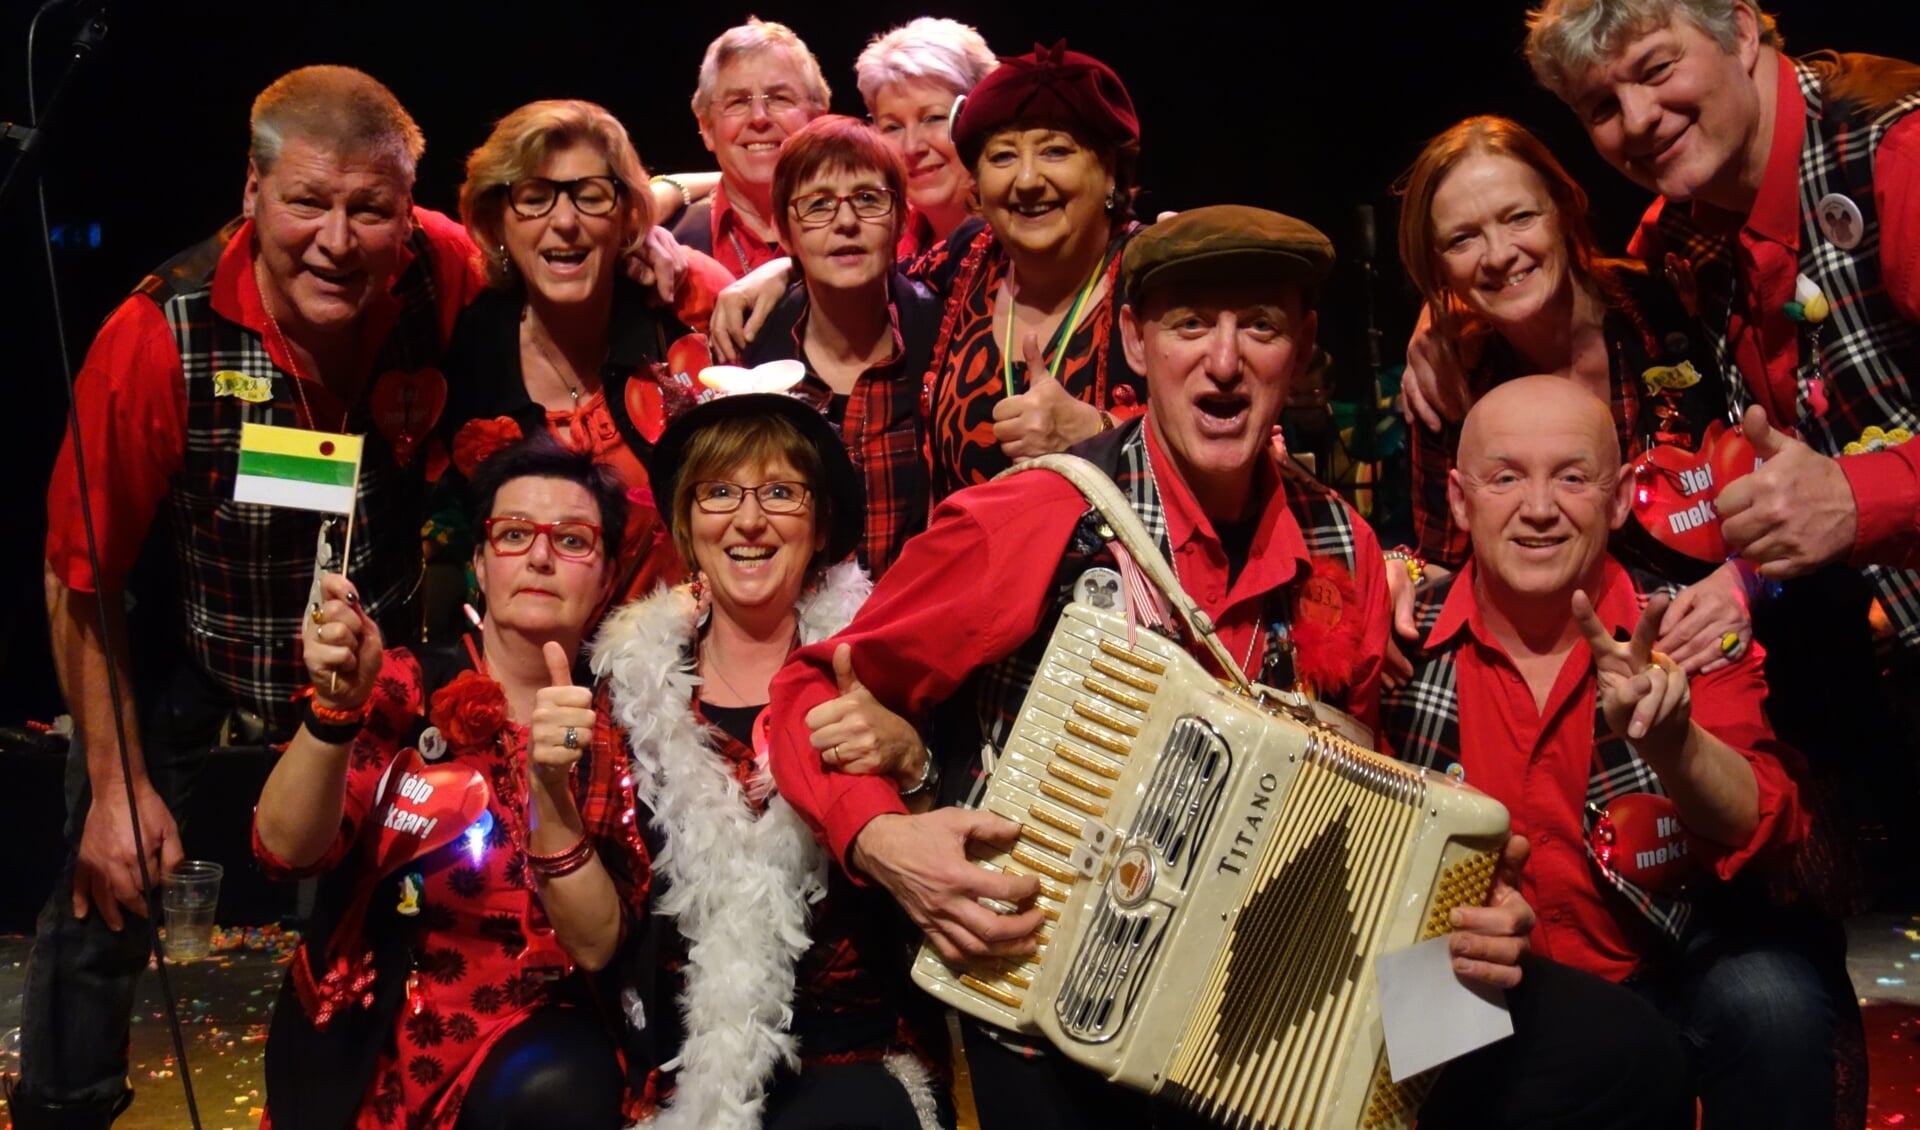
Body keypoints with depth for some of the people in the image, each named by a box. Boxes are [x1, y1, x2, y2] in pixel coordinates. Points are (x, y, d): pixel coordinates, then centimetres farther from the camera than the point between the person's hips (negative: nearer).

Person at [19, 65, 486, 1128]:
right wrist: (120, 783, -13)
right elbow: (80, 577, -16)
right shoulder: (157, 339, -27)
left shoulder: (446, 274, -23)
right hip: (187, 632, -1)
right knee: (106, 889, 1)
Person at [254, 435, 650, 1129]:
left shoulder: (616, 732, -1)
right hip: (357, 1044, 2)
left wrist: (549, 789, -26)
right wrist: (335, 705, -29)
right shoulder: (404, 688, 0)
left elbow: (597, 943, -11)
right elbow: (285, 851, -13)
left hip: (529, 1058, -2)